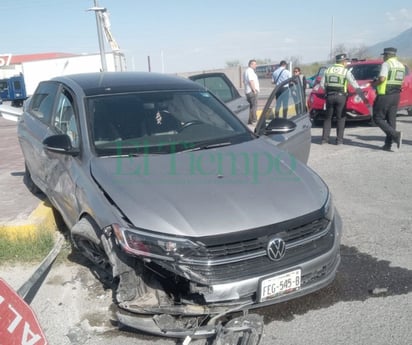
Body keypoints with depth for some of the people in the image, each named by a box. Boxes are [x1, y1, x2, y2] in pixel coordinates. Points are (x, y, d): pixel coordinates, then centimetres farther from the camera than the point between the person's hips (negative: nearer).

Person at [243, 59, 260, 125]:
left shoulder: (246, 71, 20)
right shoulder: (250, 70, -13)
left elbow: (244, 81, 26)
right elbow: (251, 81, -22)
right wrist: (254, 90, -19)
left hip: (247, 91, 11)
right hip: (252, 91, -11)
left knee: (251, 106, 13)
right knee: (254, 106, -10)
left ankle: (250, 121, 15)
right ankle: (254, 120, -11)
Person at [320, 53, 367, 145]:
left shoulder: (328, 69, 8)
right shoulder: (346, 71, -2)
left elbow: (322, 84, 7)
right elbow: (355, 85, -2)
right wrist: (363, 97, 1)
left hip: (330, 96, 3)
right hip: (340, 96, -3)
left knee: (328, 117, 11)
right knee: (341, 118, 6)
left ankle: (324, 139, 8)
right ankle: (339, 139, 3)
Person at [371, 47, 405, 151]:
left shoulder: (386, 64, -10)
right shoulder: (401, 66, 16)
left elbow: (382, 79, -21)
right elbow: (401, 81, 16)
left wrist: (374, 84, -4)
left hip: (384, 95, -8)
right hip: (396, 95, 8)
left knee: (378, 118, 0)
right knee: (391, 120, 9)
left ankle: (395, 134, -15)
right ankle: (388, 144, 10)